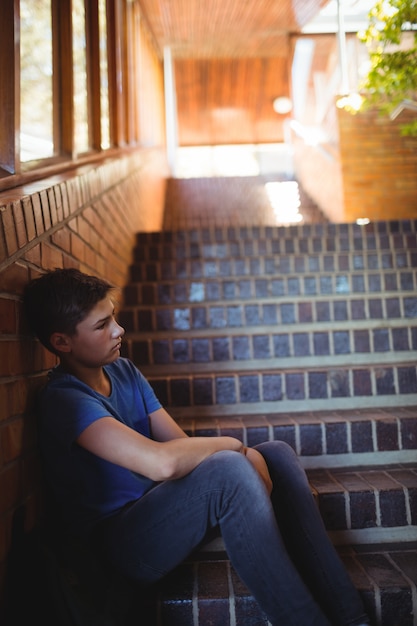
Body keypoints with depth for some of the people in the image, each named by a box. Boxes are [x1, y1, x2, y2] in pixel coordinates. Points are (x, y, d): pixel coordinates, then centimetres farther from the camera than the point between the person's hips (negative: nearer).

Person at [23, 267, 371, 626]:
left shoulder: (123, 371, 6)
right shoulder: (64, 400, -21)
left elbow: (182, 444, 4)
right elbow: (163, 462, -34)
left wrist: (245, 456, -13)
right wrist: (234, 446, -17)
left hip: (160, 510, 9)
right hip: (124, 544, -8)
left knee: (277, 454, -2)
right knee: (227, 469, -33)